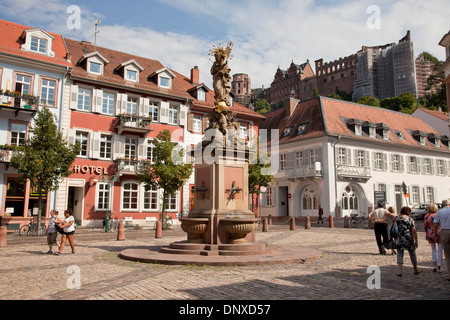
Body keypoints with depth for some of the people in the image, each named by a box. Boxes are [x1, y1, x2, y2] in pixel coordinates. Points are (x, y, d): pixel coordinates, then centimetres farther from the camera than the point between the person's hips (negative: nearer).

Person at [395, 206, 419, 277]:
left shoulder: (397, 219, 4)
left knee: (399, 254, 4)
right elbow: (414, 231, -6)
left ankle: (400, 270, -10)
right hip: (409, 238, 0)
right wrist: (416, 241, -2)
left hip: (399, 239, 0)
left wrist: (395, 238, 14)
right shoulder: (410, 219, -2)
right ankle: (415, 270, 31)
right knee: (412, 253, 18)